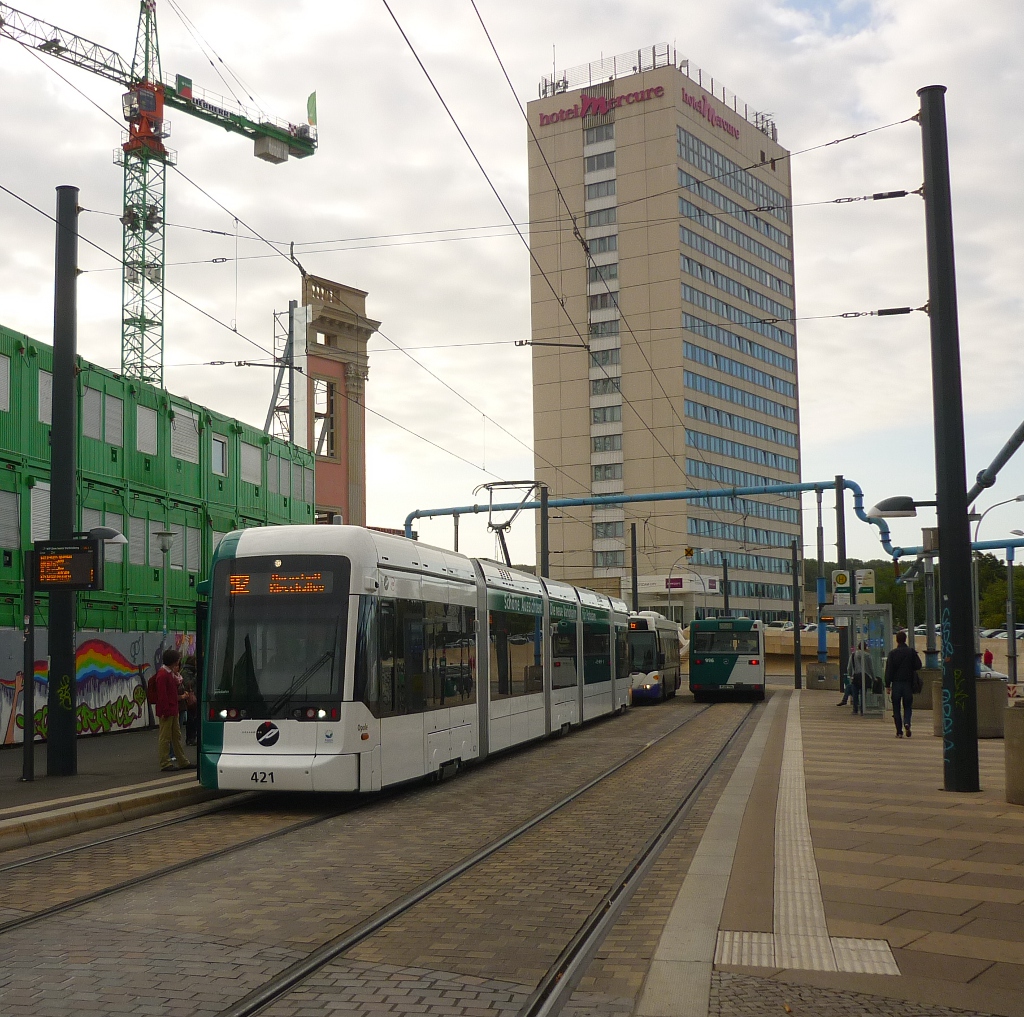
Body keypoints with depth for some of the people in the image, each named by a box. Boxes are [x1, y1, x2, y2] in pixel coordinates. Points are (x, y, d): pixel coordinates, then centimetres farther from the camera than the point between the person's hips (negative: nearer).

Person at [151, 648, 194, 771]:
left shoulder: (170, 674, 15)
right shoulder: (162, 675, -16)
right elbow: (162, 695, -19)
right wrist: (165, 711, -21)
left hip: (173, 710, 10)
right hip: (166, 712, -10)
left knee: (177, 736, 13)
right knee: (165, 737, -3)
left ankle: (183, 762, 19)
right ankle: (165, 764, 3)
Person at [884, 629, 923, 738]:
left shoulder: (893, 653, -3)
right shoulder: (912, 652, 1)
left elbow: (889, 670, -6)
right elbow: (919, 666, -1)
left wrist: (887, 684, -3)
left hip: (896, 683, -1)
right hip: (908, 683, 1)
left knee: (896, 708, 5)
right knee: (907, 706, 11)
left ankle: (899, 731, 2)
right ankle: (907, 722, -17)